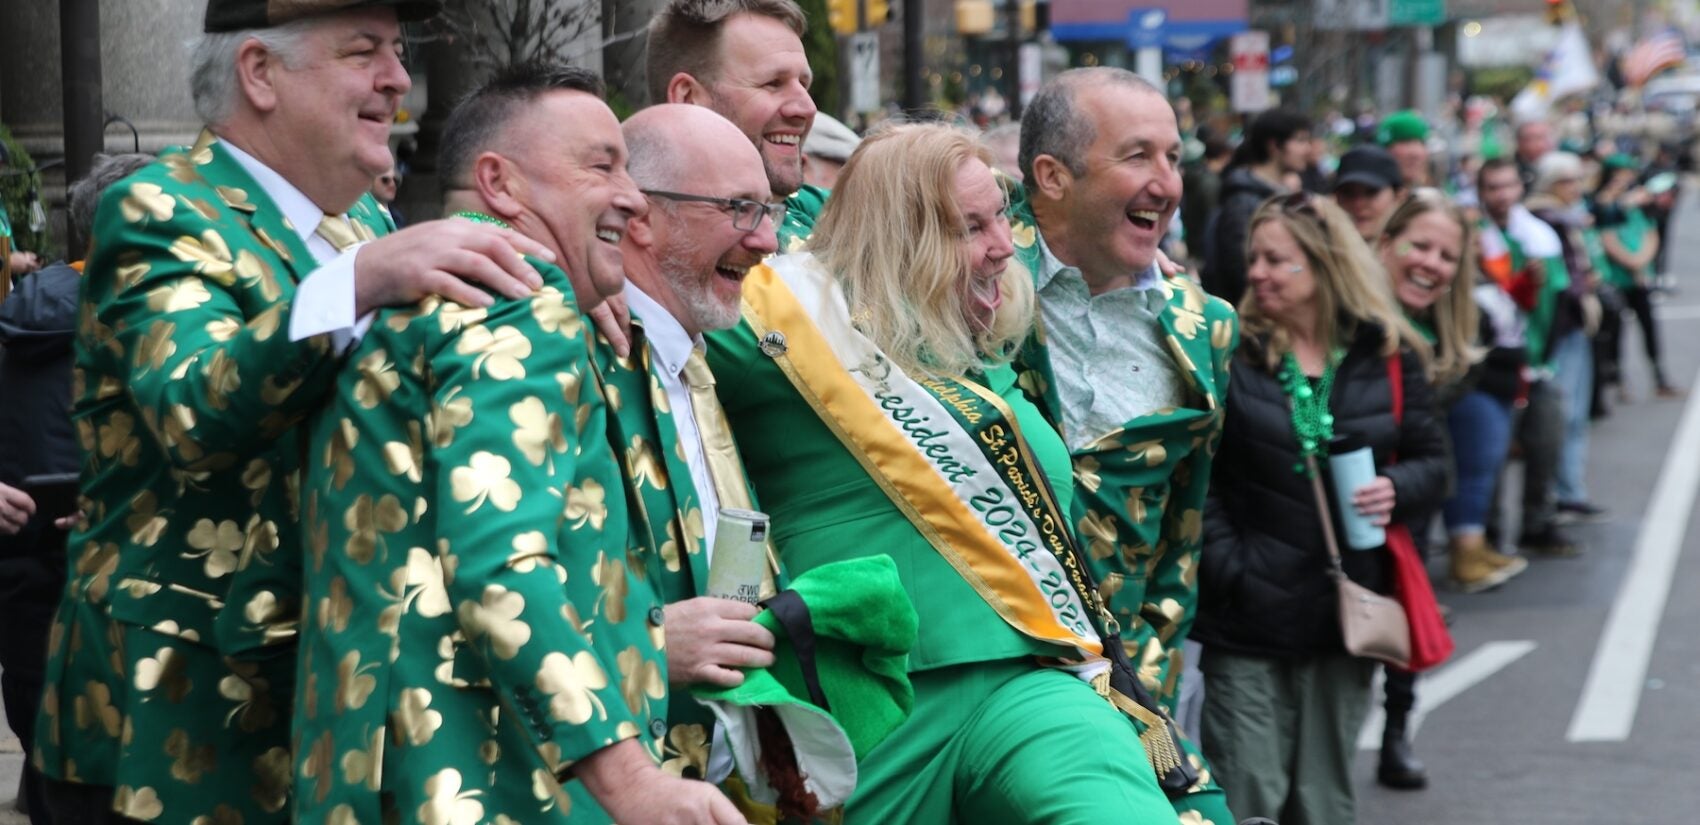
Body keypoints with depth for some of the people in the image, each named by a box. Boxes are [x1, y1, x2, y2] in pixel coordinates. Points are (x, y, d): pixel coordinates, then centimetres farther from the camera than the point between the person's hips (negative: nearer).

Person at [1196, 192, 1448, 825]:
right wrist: (1225, 570, -12)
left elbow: (1431, 459, 10)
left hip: (1344, 613, 2)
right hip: (1247, 618, -2)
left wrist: (1396, 490, -12)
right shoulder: (1234, 352, -2)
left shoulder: (1388, 357, 4)